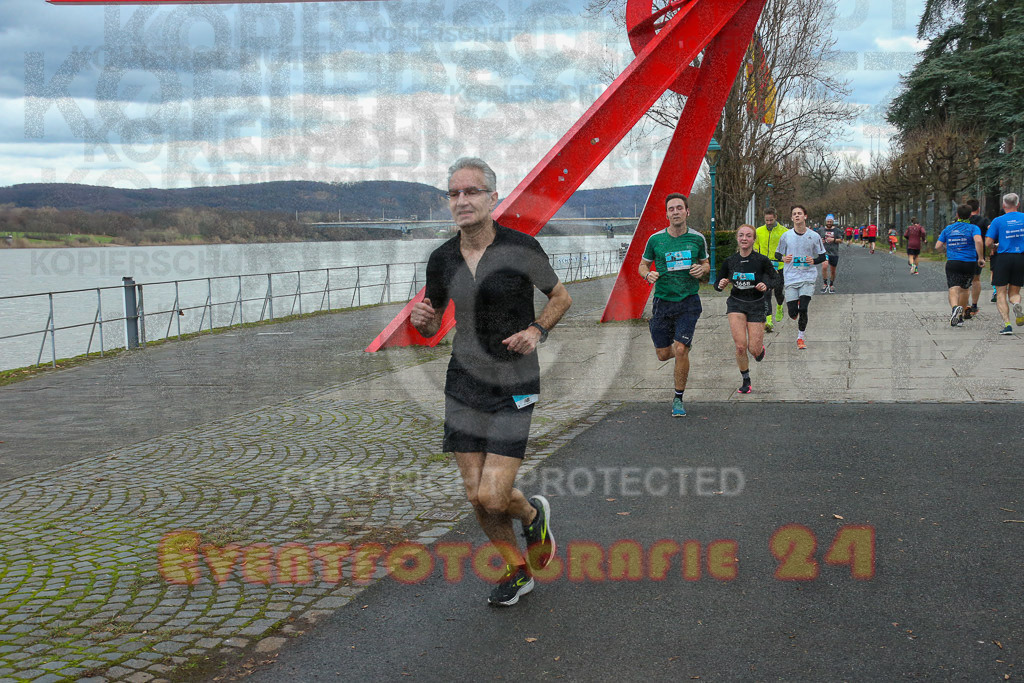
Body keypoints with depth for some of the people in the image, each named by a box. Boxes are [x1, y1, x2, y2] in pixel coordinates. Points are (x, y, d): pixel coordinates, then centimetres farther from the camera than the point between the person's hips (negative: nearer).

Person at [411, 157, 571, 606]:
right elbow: (431, 327, 12)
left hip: (514, 386, -4)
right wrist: (421, 320, -11)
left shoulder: (521, 249, -10)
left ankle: (533, 514, 27)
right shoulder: (442, 259, 0)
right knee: (475, 495, 6)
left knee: (492, 497, -9)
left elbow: (561, 297, 5)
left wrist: (537, 330, -13)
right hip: (464, 383, 4)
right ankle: (517, 570, 30)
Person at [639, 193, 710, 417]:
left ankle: (678, 399, 4)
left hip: (688, 301, -1)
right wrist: (648, 274, -12)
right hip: (662, 301, 2)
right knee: (663, 354, 5)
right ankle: (684, 356, 43)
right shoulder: (655, 239, -1)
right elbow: (643, 264, 11)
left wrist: (702, 269, -8)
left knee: (680, 350, -14)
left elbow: (706, 263, 16)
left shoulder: (697, 238, 1)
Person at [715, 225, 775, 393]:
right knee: (740, 346, -12)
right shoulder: (729, 261, -4)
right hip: (736, 304, 1)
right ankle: (746, 381, 10)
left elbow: (774, 278, 3)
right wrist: (720, 285, -16)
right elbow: (717, 283, 7)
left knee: (753, 349, -4)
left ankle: (760, 347, 37)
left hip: (756, 305, -1)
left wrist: (766, 286, -18)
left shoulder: (762, 260, -11)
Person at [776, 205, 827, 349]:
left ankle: (800, 337, 6)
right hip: (791, 278, 1)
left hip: (808, 277, -1)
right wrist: (783, 258, -12)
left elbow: (822, 256, 10)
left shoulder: (814, 236, 1)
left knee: (803, 309, -14)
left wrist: (813, 261, -11)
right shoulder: (786, 236, 1)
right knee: (793, 312, -3)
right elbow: (777, 254, 11)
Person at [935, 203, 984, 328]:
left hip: (952, 263, 0)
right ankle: (960, 317, 24)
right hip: (969, 263, 0)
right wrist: (981, 258, -11)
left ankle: (955, 307, -43)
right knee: (964, 289, 18)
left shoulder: (948, 228, 10)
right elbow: (978, 241, -19)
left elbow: (938, 246, 8)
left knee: (953, 289, -11)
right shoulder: (973, 228, 1)